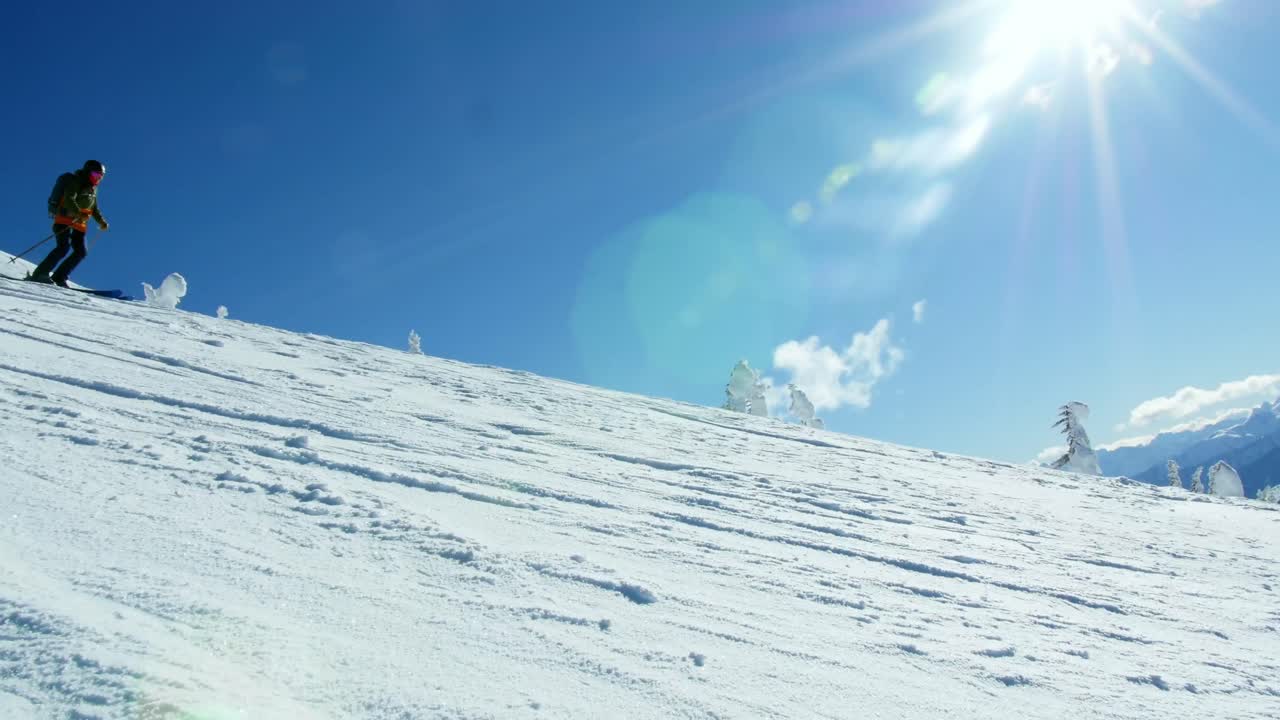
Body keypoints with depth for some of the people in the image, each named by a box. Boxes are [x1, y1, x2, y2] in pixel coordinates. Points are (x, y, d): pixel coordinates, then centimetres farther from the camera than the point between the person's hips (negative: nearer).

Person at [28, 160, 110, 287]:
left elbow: (94, 209, 28)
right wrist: (78, 213, -37)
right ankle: (40, 274, -20)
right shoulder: (75, 182, -6)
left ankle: (58, 278, -1)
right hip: (65, 220, -8)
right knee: (64, 247, -23)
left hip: (80, 224, 8)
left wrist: (101, 221, 13)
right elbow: (69, 199, -22)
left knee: (81, 252, -3)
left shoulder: (93, 188, 19)